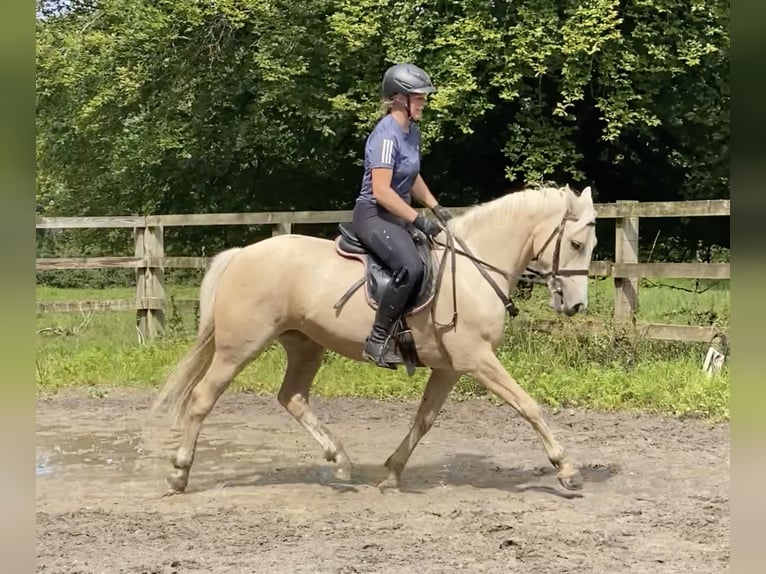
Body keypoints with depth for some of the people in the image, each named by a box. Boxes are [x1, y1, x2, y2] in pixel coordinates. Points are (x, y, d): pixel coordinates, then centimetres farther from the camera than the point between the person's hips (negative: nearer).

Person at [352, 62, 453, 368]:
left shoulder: (412, 132, 11)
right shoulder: (386, 136, -18)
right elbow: (381, 191, -25)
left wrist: (435, 207, 13)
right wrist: (419, 220, -23)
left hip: (396, 214, 10)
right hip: (374, 214, -10)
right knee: (411, 267, -31)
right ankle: (377, 341, -24)